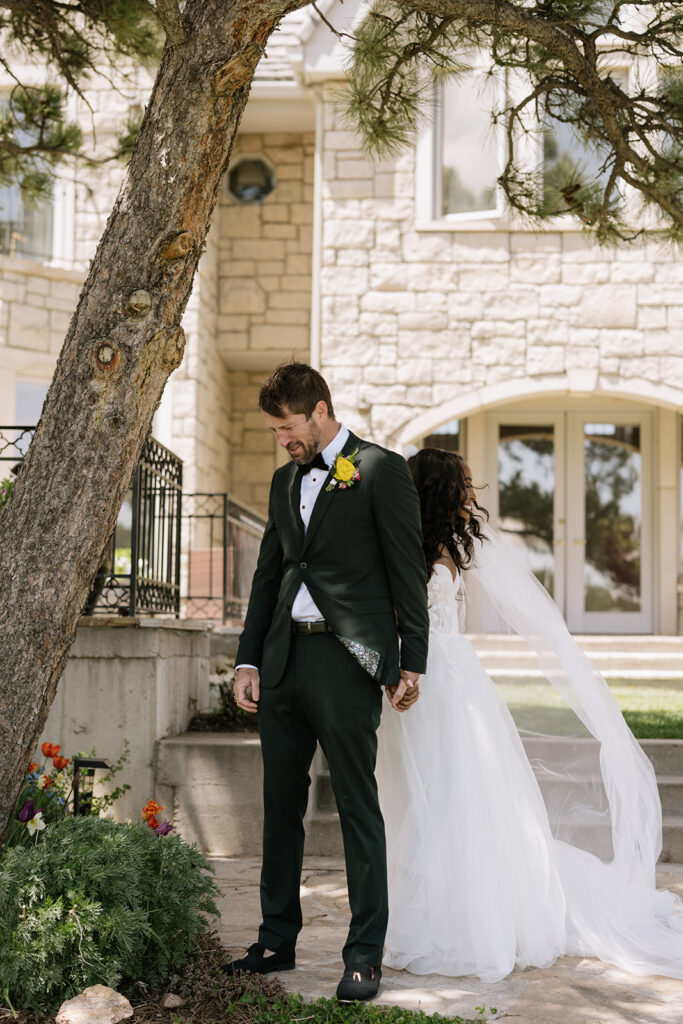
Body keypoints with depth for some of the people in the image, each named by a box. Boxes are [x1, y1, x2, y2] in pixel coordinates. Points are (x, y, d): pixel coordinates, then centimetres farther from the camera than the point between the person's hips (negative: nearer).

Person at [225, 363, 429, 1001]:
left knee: (357, 806, -3)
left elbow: (408, 571, -4)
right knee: (280, 803, 11)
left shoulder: (382, 470, -2)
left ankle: (365, 954, 4)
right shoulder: (285, 480, 18)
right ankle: (277, 940, 22)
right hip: (283, 660, 7)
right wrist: (248, 660, 13)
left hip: (346, 660, -7)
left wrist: (412, 661, -7)